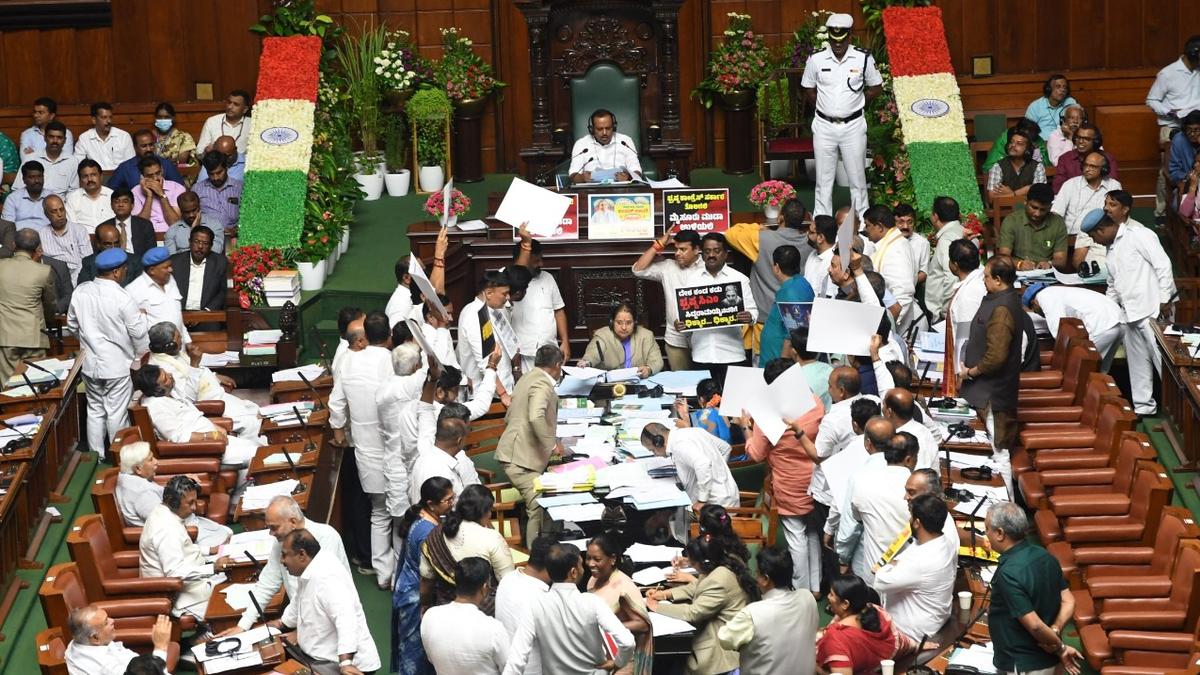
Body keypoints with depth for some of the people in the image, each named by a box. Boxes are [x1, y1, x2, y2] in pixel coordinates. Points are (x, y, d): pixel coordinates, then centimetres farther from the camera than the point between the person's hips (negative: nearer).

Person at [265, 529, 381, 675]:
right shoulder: (308, 571, 8)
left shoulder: (326, 577, -24)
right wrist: (281, 623, 40)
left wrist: (345, 663, -42)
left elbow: (345, 618, -34)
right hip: (320, 656, 10)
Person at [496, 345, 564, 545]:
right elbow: (536, 417, -30)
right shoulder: (542, 384, -13)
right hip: (521, 458, -11)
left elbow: (509, 418, 29)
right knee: (539, 508, -14)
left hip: (514, 452, 11)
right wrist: (552, 444, -18)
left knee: (537, 506, 9)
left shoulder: (528, 378, 20)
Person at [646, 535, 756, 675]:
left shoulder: (720, 582, -29)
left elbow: (692, 613, -25)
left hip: (724, 647, -9)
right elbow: (696, 587, 16)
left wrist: (657, 607, -13)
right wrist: (665, 593, 6)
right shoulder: (719, 565, 1)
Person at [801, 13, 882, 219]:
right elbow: (809, 89, 9)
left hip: (853, 126, -1)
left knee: (857, 178, 7)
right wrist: (823, 108, 6)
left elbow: (876, 87, 6)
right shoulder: (816, 60, -4)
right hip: (824, 126, 1)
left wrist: (856, 104, 3)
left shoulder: (863, 58, -6)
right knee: (823, 179, 6)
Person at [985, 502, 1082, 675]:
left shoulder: (1008, 574, -26)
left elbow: (1034, 625, -26)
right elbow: (1069, 601, 5)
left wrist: (1060, 648, -12)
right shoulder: (1043, 555, 1)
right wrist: (1054, 631, -9)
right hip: (1046, 657, 8)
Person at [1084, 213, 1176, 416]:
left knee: (1162, 358, -9)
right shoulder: (1112, 249, 18)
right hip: (1130, 313, 9)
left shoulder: (1139, 236, -9)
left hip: (1152, 309, -9)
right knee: (1137, 362, 11)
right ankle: (1142, 406, 17)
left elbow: (1163, 265, -14)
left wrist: (1165, 299, -17)